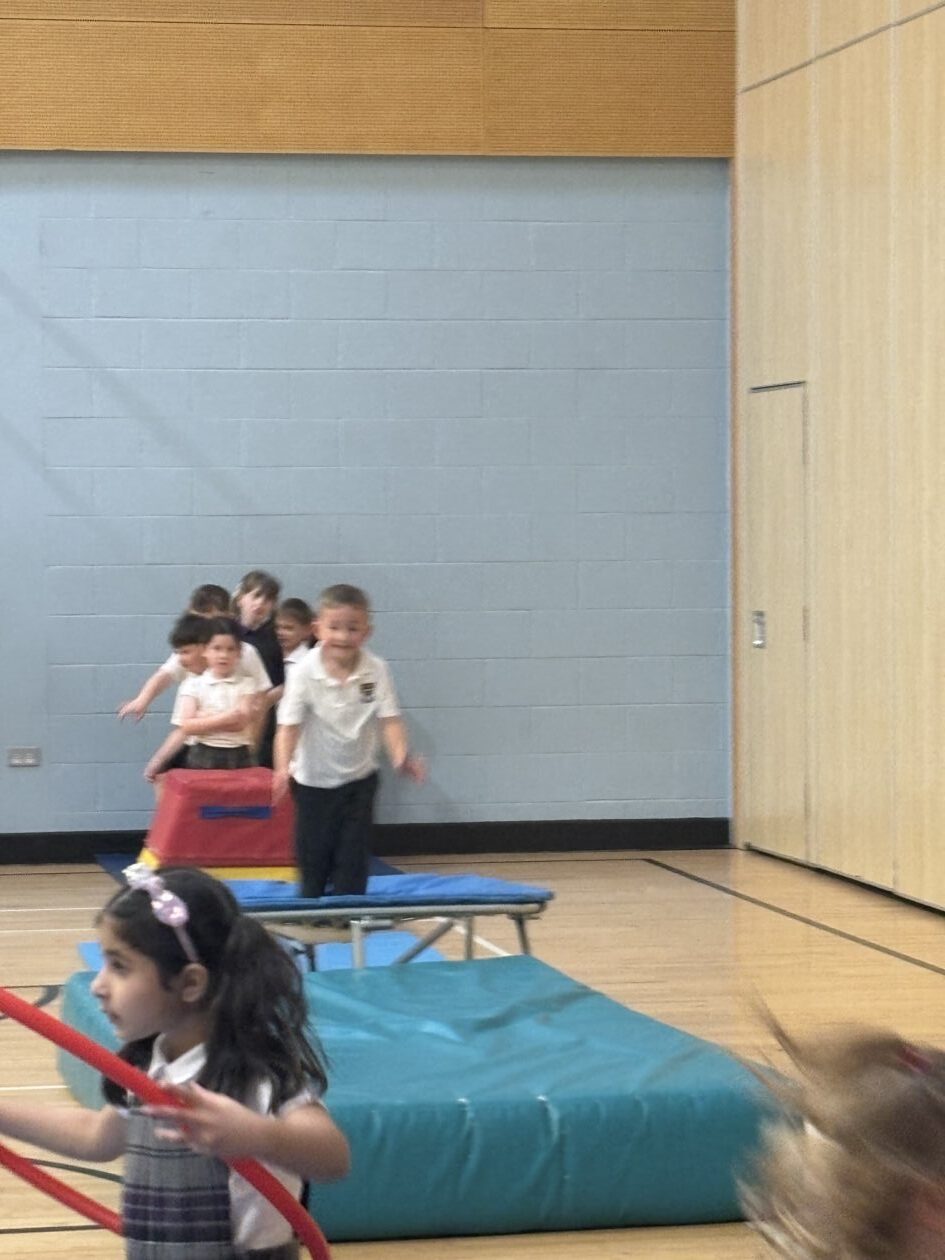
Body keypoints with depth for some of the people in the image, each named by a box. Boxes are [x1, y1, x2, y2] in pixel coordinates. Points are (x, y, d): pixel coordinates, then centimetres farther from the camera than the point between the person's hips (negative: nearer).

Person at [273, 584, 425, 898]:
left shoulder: (376, 670, -13)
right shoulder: (304, 673, -19)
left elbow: (389, 719, -14)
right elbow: (289, 725, -21)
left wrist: (400, 757, -32)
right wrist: (282, 768, -35)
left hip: (359, 778, 1)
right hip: (313, 780, -1)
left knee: (352, 857, -1)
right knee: (313, 856, 8)